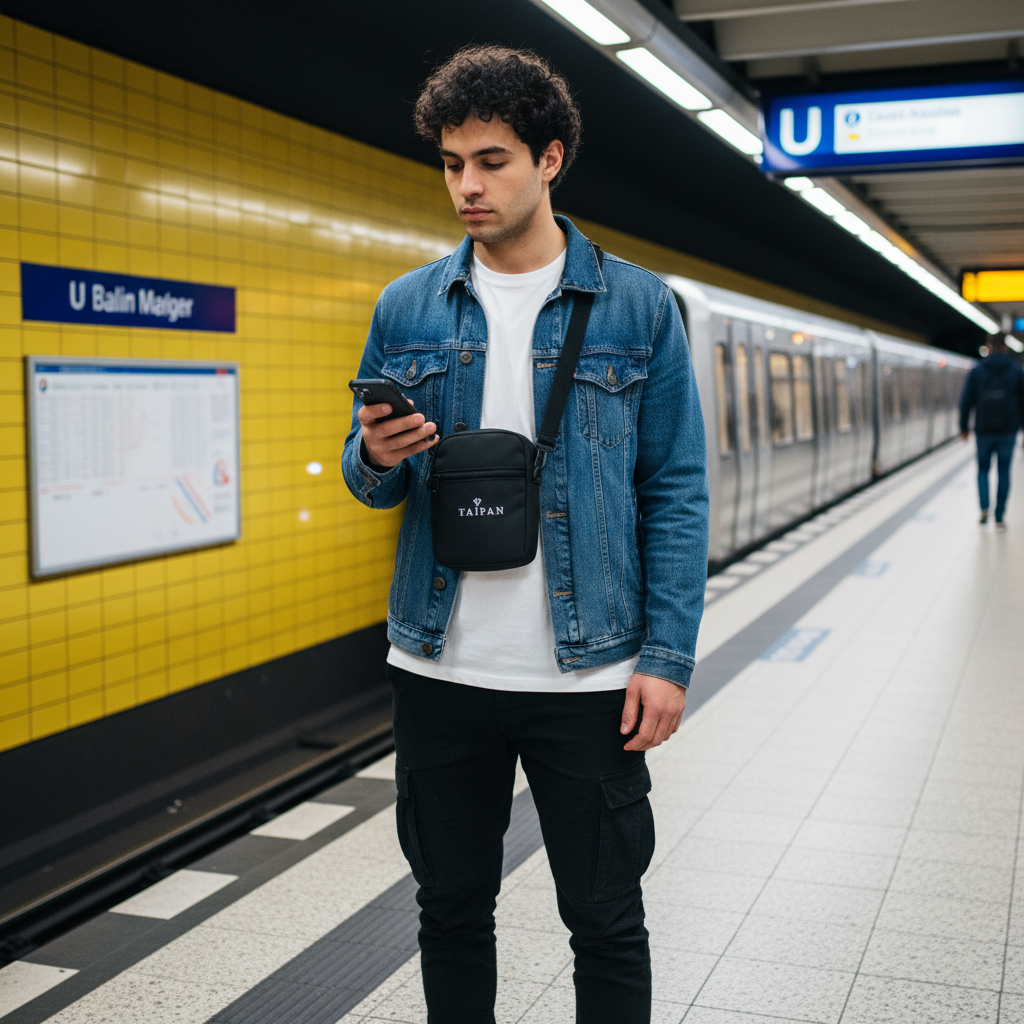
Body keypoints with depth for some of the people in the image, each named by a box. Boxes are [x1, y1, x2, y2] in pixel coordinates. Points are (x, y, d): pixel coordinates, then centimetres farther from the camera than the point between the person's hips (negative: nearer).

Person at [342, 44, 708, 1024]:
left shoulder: (638, 307, -2)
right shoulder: (406, 308, 5)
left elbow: (675, 491, -2)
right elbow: (369, 480, 11)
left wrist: (667, 655, -9)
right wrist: (377, 457, -13)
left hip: (587, 675, -2)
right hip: (440, 672, 3)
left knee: (606, 922, 10)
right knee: (451, 909, 16)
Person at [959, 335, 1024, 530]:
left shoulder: (977, 371, 1)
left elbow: (966, 400, 0)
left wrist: (964, 427, 7)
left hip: (984, 429, 0)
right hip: (1008, 430, 0)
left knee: (983, 469, 14)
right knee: (1003, 472, 5)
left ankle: (984, 508, -6)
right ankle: (999, 517, 3)